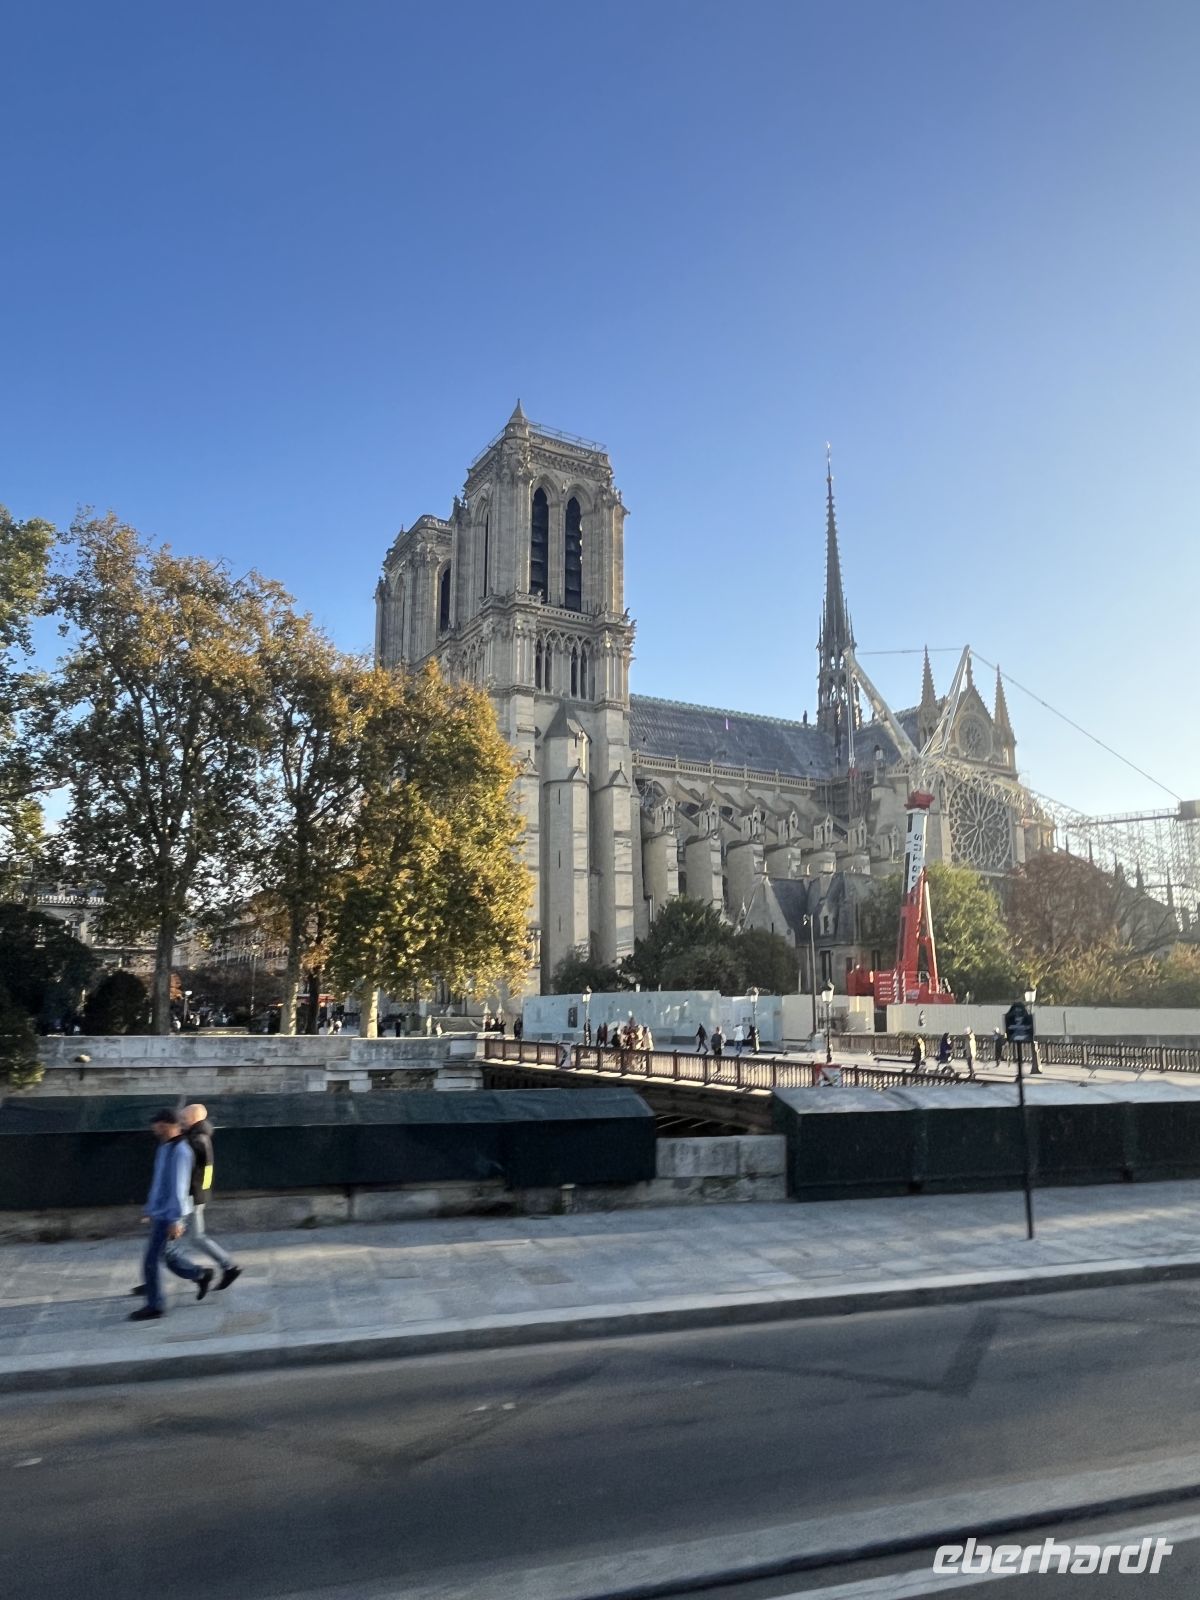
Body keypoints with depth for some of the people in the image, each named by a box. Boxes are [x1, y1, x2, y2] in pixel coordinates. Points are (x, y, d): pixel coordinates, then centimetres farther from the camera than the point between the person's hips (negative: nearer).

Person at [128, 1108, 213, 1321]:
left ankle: (154, 1306, 11)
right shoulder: (164, 1147, 10)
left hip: (168, 1216, -9)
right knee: (168, 1256, 15)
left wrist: (176, 1219, -22)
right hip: (159, 1213, 9)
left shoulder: (180, 1151, -20)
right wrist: (150, 1208, 21)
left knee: (150, 1261, -1)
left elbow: (178, 1188, -22)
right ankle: (201, 1275, 29)